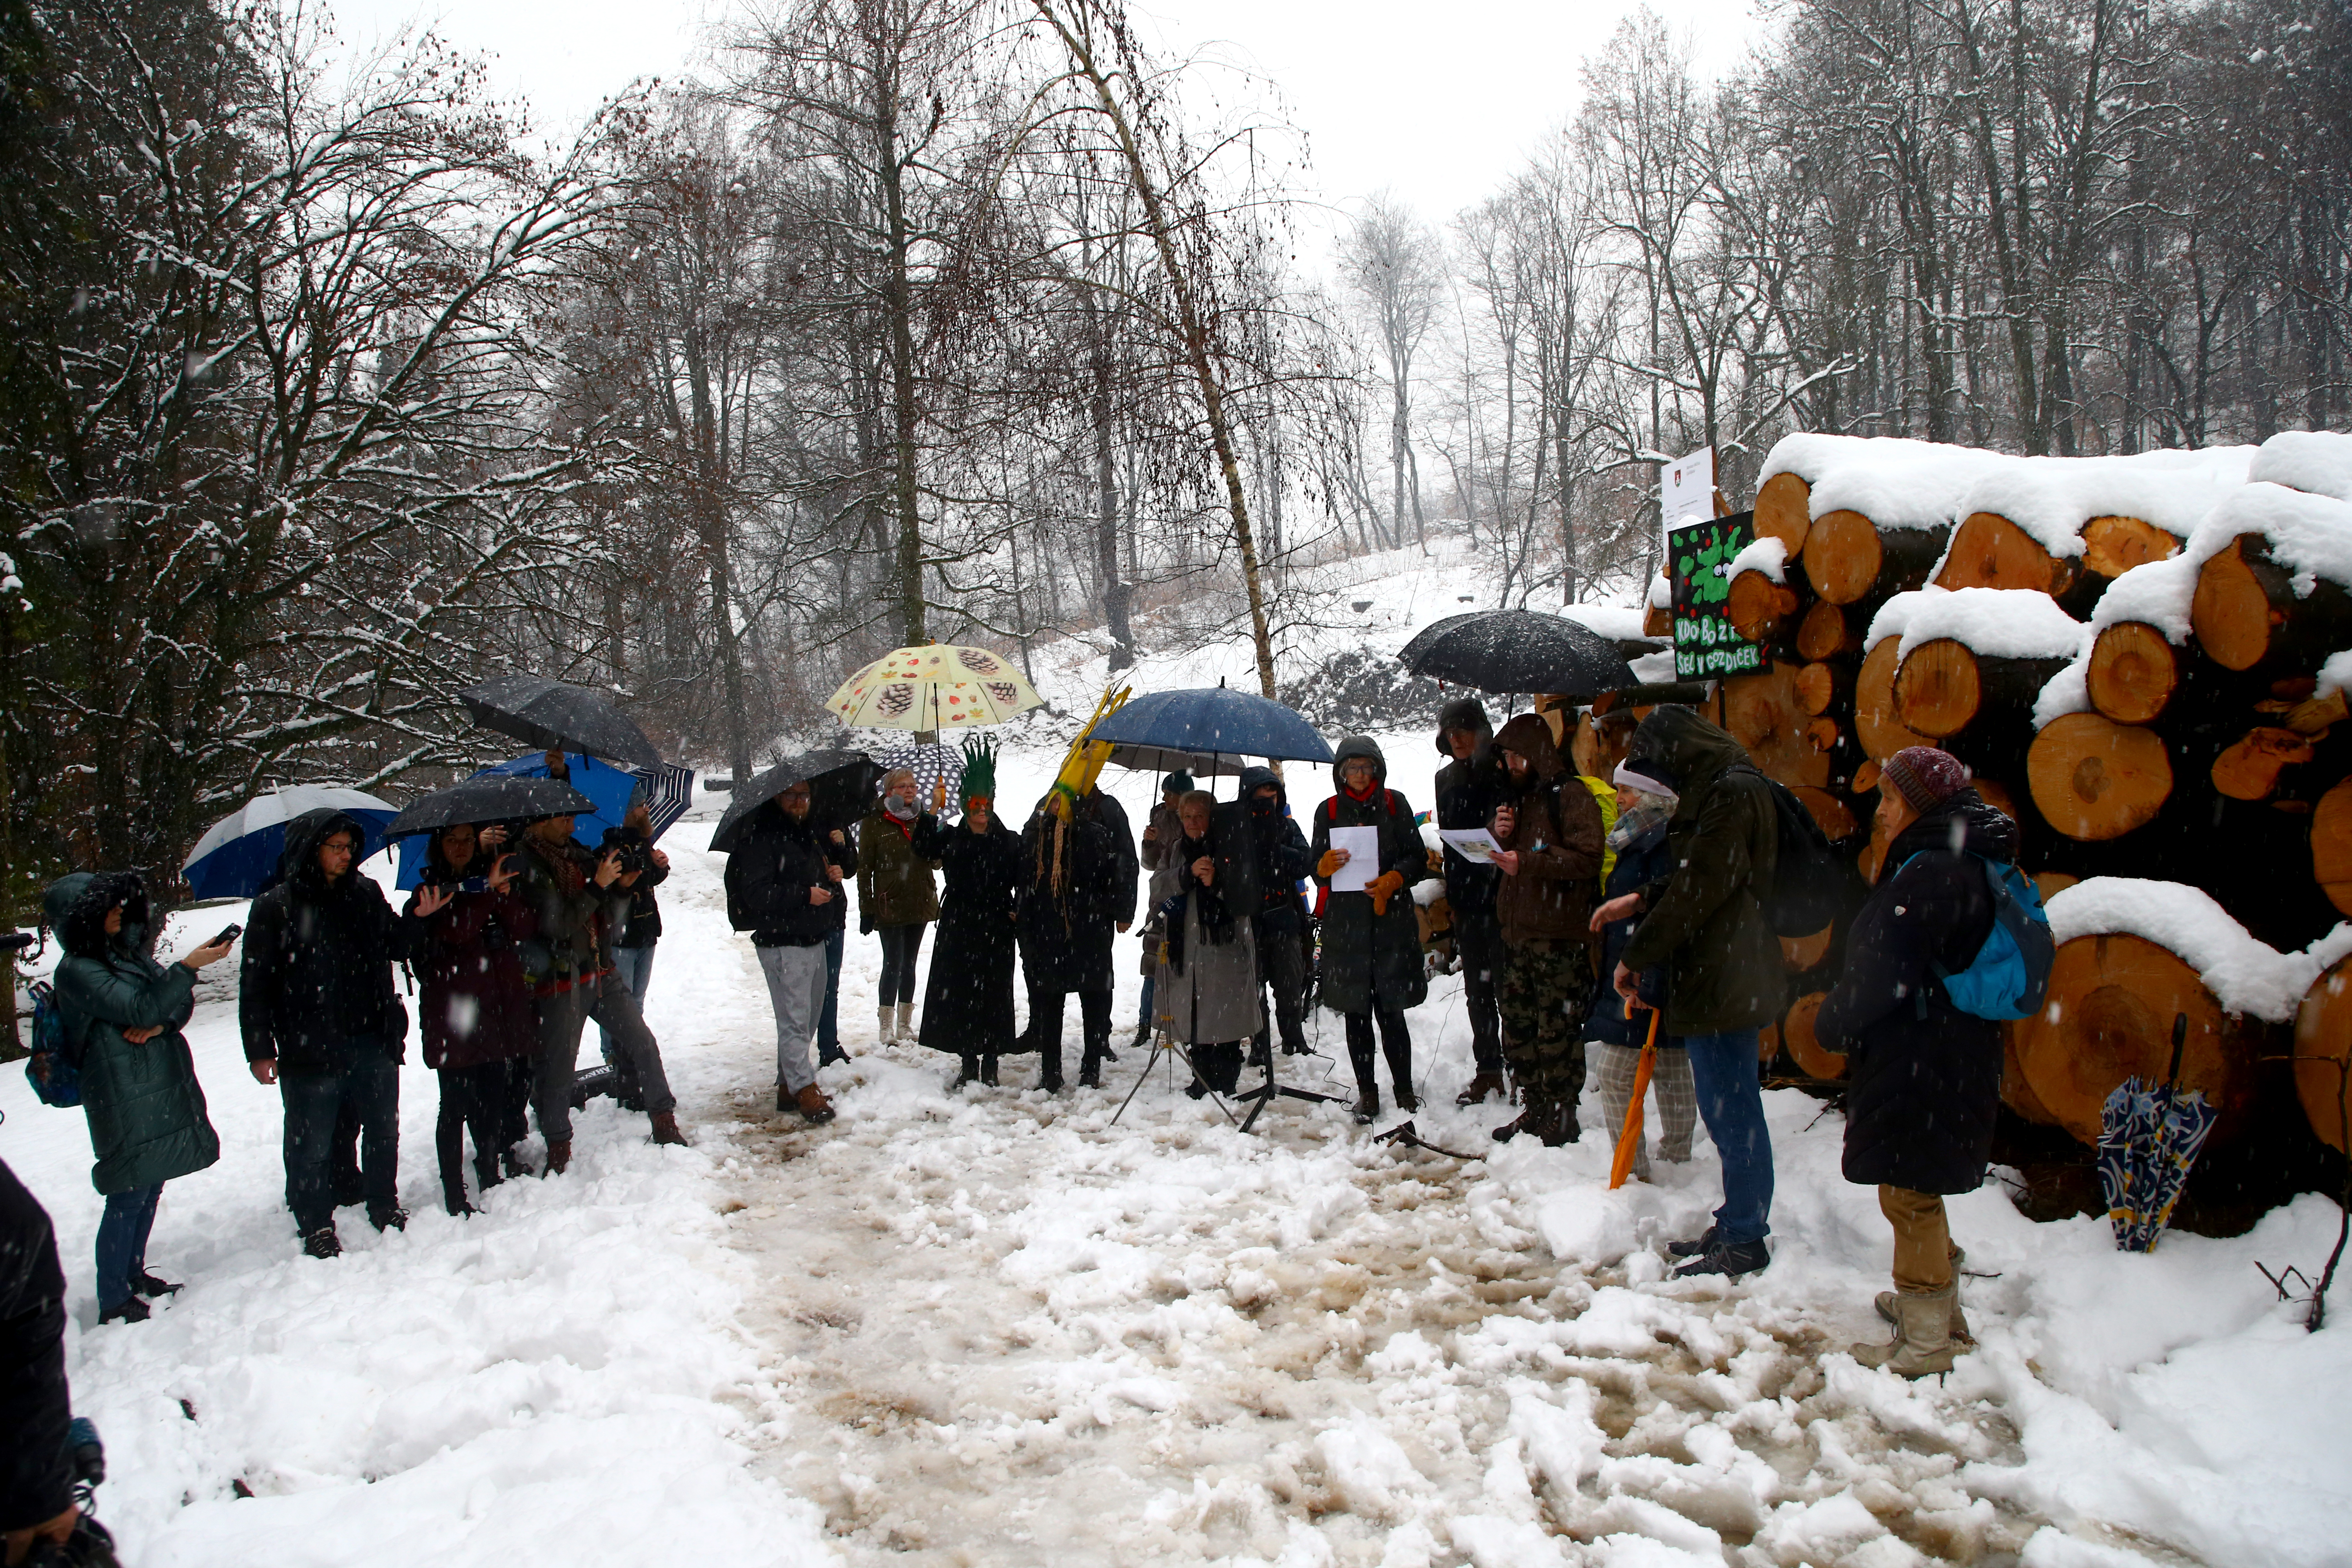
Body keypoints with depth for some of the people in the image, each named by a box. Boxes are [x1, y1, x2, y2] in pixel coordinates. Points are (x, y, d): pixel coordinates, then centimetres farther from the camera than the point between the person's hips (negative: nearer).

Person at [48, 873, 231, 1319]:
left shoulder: (128, 952, 12)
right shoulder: (77, 971, -11)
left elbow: (181, 1002, 7)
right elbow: (142, 1008, -20)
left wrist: (160, 1024, -12)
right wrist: (189, 966, -24)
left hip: (166, 1087, 8)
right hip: (125, 1095, -8)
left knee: (152, 1186, 14)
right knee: (128, 1197, -4)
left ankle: (134, 1277, 28)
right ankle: (113, 1304, 5)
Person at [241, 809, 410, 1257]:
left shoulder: (366, 894, 6)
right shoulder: (275, 908, -6)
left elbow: (394, 947, 16)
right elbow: (256, 984, -6)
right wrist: (260, 1048, -8)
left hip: (374, 1043, 4)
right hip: (309, 1051, -4)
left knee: (383, 1131, 16)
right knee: (311, 1146, 7)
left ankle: (385, 1204, 35)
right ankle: (316, 1224, 25)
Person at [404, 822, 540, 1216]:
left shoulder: (494, 881, 15)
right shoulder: (428, 894, 3)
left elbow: (526, 929, 0)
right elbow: (456, 934, -17)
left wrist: (504, 894, -15)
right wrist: (488, 893, -20)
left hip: (497, 1008, 4)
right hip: (452, 1016, -4)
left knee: (494, 1098, 11)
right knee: (456, 1103, -2)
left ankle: (490, 1176, 26)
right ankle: (454, 1195, 5)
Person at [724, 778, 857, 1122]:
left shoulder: (814, 833, 15)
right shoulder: (761, 838, -11)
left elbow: (849, 867, 24)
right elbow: (756, 893, -19)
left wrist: (842, 846, 3)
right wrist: (805, 895, -22)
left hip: (815, 938, 9)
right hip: (782, 944, -9)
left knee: (810, 1016, 14)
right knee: (794, 1020, -8)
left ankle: (789, 1085, 24)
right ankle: (805, 1091, -2)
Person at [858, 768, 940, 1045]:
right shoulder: (874, 822, -3)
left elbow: (937, 863, 9)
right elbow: (864, 869, -3)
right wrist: (866, 909, -8)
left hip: (920, 904, 4)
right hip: (889, 905, -4)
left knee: (909, 963, 12)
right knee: (893, 963, -7)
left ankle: (905, 1023, 20)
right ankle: (886, 1026, 2)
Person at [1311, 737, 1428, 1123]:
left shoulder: (1395, 804, 7)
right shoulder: (1328, 811, 11)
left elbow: (1418, 858, 5)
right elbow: (1317, 867, 9)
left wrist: (1394, 879, -13)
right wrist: (1325, 866, -14)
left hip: (1392, 920, -2)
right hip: (1345, 923, 2)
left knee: (1391, 1012, -4)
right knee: (1356, 1014, 4)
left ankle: (1404, 1089, 9)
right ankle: (1367, 1092, 13)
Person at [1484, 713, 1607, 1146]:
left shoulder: (1571, 795, -7)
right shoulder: (1516, 796, 19)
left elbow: (1587, 857, -17)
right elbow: (1495, 856, 24)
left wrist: (1526, 862, -20)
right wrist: (1498, 834, 1)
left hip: (1561, 933, -8)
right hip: (1517, 930, 8)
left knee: (1557, 1029, -4)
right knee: (1518, 1027, 11)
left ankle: (1562, 1116, 6)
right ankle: (1535, 1109, 22)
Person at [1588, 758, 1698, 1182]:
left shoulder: (1668, 842, -18)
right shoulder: (1644, 838, 14)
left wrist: (1649, 982, -27)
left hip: (1649, 982, -10)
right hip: (1634, 977, 10)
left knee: (1616, 1073, -4)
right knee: (1671, 1075, 15)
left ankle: (1633, 1173, 3)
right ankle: (1675, 1163, 23)